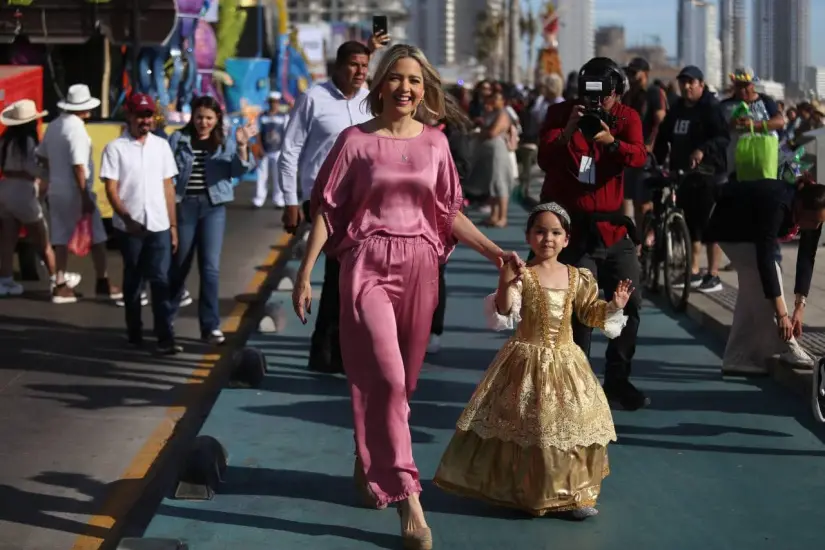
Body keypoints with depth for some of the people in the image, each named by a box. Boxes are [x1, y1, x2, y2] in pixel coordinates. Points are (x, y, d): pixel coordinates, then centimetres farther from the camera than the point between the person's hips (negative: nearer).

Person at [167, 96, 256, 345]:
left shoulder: (225, 144, 7)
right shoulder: (178, 139, 2)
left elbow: (240, 169, -9)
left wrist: (242, 146, -25)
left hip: (213, 207, 1)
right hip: (184, 205, 0)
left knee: (210, 267, -5)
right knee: (179, 265, 10)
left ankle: (210, 326, -1)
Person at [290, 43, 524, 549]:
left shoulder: (435, 142, 7)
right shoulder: (356, 140, -2)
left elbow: (449, 212, 13)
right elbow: (326, 210, 0)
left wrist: (494, 251, 4)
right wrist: (305, 274, -5)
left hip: (419, 266, 4)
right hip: (368, 265, -3)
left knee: (403, 379, 9)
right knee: (386, 378, -13)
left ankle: (372, 461, 34)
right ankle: (407, 496, -11)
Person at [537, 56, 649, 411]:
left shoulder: (627, 118, 1)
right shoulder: (561, 114, -2)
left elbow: (639, 157, -19)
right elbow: (545, 159, -16)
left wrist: (611, 142, -38)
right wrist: (567, 132, -32)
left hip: (613, 229, 4)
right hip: (573, 229, -4)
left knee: (629, 304, 7)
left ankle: (617, 381, 21)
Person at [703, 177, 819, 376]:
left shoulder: (812, 214, -21)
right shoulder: (777, 206, -42)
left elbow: (806, 259, -16)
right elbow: (765, 260, -45)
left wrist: (800, 307, -24)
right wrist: (781, 314, -46)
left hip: (751, 227, 7)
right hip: (729, 225, -7)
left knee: (752, 290, 2)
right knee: (761, 273, -21)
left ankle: (737, 359, 7)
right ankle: (786, 349, -16)